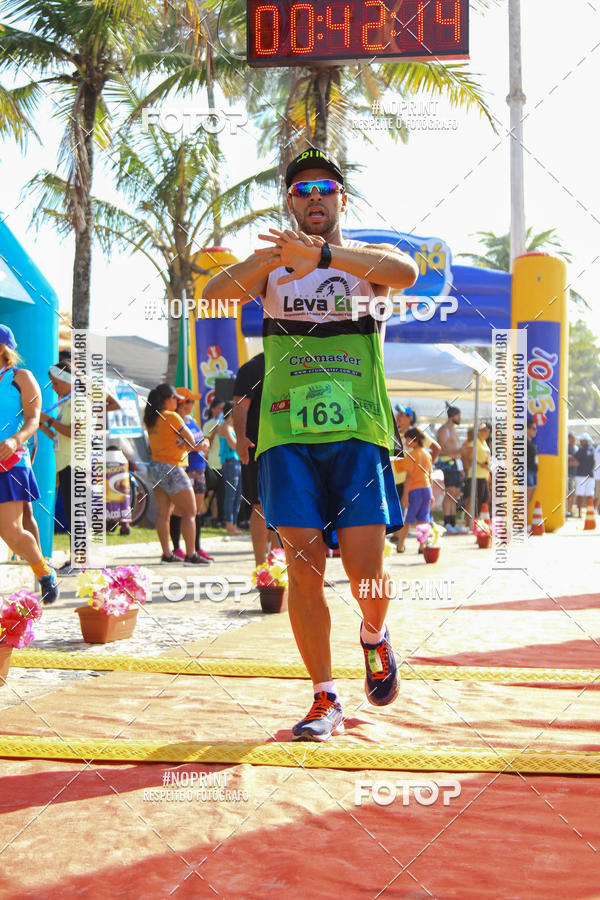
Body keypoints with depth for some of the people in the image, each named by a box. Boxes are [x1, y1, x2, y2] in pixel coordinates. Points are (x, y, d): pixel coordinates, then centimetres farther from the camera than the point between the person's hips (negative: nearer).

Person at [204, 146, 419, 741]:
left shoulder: (365, 258, 10)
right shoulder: (270, 264, 14)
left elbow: (406, 272, -15)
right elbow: (214, 292, -6)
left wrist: (323, 255, -29)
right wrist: (271, 256, -24)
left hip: (358, 428, -1)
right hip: (289, 429, 1)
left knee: (364, 565, -8)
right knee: (303, 564, -4)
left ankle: (374, 638, 26)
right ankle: (324, 699, 7)